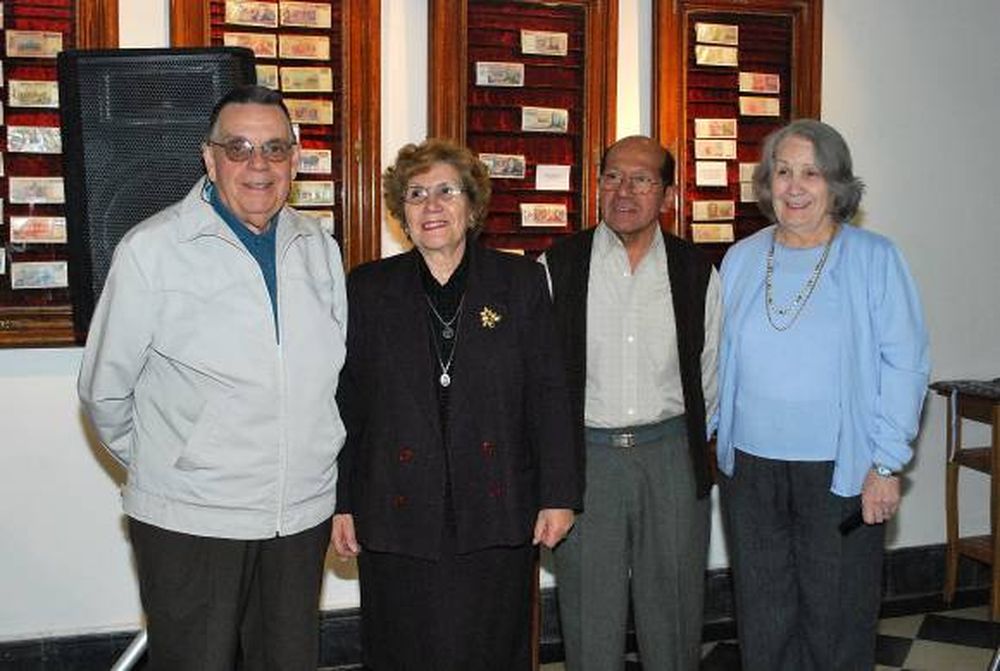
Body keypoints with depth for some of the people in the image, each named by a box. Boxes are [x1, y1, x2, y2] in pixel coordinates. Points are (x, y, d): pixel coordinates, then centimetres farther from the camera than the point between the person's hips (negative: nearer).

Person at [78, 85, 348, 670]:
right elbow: (104, 391, -1)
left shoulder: (319, 249, 7)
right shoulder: (151, 249, -7)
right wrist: (159, 464, 8)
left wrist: (316, 468, 12)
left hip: (303, 517, 4)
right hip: (190, 522, -4)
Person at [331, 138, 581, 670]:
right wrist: (342, 504, 3)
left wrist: (559, 494, -2)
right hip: (398, 517, 1)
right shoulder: (368, 288, 5)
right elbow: (347, 403, 5)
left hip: (498, 515, 0)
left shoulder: (520, 280, 4)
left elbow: (548, 394, 2)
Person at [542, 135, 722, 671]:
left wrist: (689, 442, 12)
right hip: (583, 452, -1)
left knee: (673, 607, 12)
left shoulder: (696, 272, 3)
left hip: (671, 455, 1)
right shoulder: (557, 267, -2)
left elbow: (710, 373, 11)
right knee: (590, 612, 8)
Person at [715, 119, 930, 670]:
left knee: (837, 622, 8)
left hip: (841, 470, -3)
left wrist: (887, 464, -11)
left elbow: (905, 365, -6)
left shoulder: (874, 258, -4)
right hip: (750, 468, 3)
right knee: (763, 621, 13)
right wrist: (712, 436, 8)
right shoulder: (740, 259, 6)